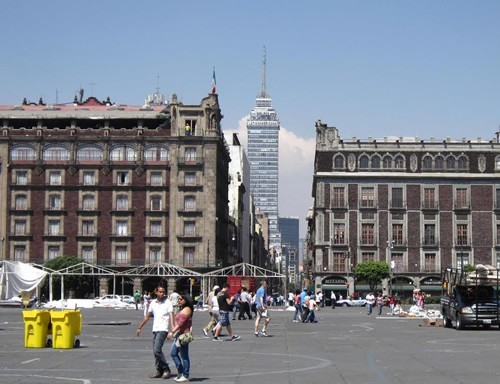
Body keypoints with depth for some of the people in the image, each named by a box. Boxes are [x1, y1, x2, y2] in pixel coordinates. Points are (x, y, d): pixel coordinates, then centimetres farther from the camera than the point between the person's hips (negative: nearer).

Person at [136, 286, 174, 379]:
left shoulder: (168, 303, -5)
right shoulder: (153, 303, 12)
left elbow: (171, 316, -15)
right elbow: (147, 316, 21)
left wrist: (172, 329, -28)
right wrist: (140, 327, 22)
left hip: (163, 329, -6)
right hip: (155, 329, 7)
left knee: (157, 350, -16)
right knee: (156, 351, 8)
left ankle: (166, 369, -4)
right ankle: (160, 371, 16)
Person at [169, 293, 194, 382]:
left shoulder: (186, 310, -13)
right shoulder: (182, 309, 18)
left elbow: (180, 323, -21)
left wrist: (172, 332, -23)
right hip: (178, 335, 11)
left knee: (184, 356, -3)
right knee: (173, 353, 12)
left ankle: (185, 376, 3)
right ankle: (180, 372, 20)